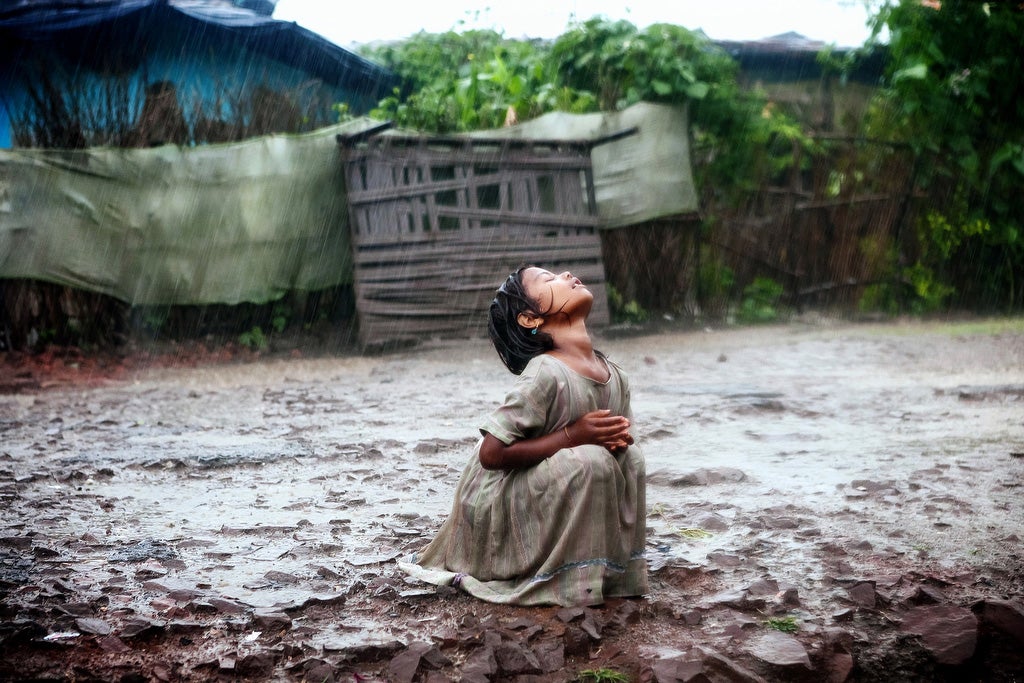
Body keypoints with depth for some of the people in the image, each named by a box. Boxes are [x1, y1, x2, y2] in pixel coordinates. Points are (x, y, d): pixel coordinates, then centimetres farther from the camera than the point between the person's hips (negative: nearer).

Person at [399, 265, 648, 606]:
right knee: (590, 462, -26)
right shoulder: (546, 375, -26)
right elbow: (492, 453, -27)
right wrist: (572, 435, -27)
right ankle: (572, 578, -12)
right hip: (496, 507, -8)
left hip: (543, 498, 8)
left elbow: (614, 432, 13)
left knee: (628, 457, -2)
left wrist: (617, 438, -11)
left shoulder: (614, 375, -2)